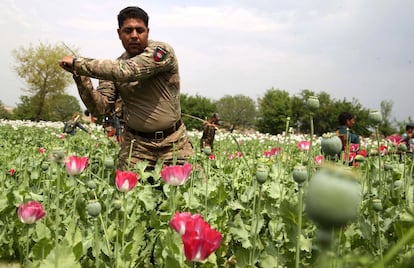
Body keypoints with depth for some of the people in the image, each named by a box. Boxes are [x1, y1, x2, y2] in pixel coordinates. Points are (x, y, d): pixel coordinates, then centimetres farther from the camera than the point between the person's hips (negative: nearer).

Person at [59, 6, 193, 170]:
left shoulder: (162, 51, -12)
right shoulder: (114, 67, 2)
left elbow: (127, 71, -28)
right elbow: (101, 108, -4)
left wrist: (78, 63, -23)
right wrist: (81, 78, -18)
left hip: (174, 141, -2)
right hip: (136, 144, 3)